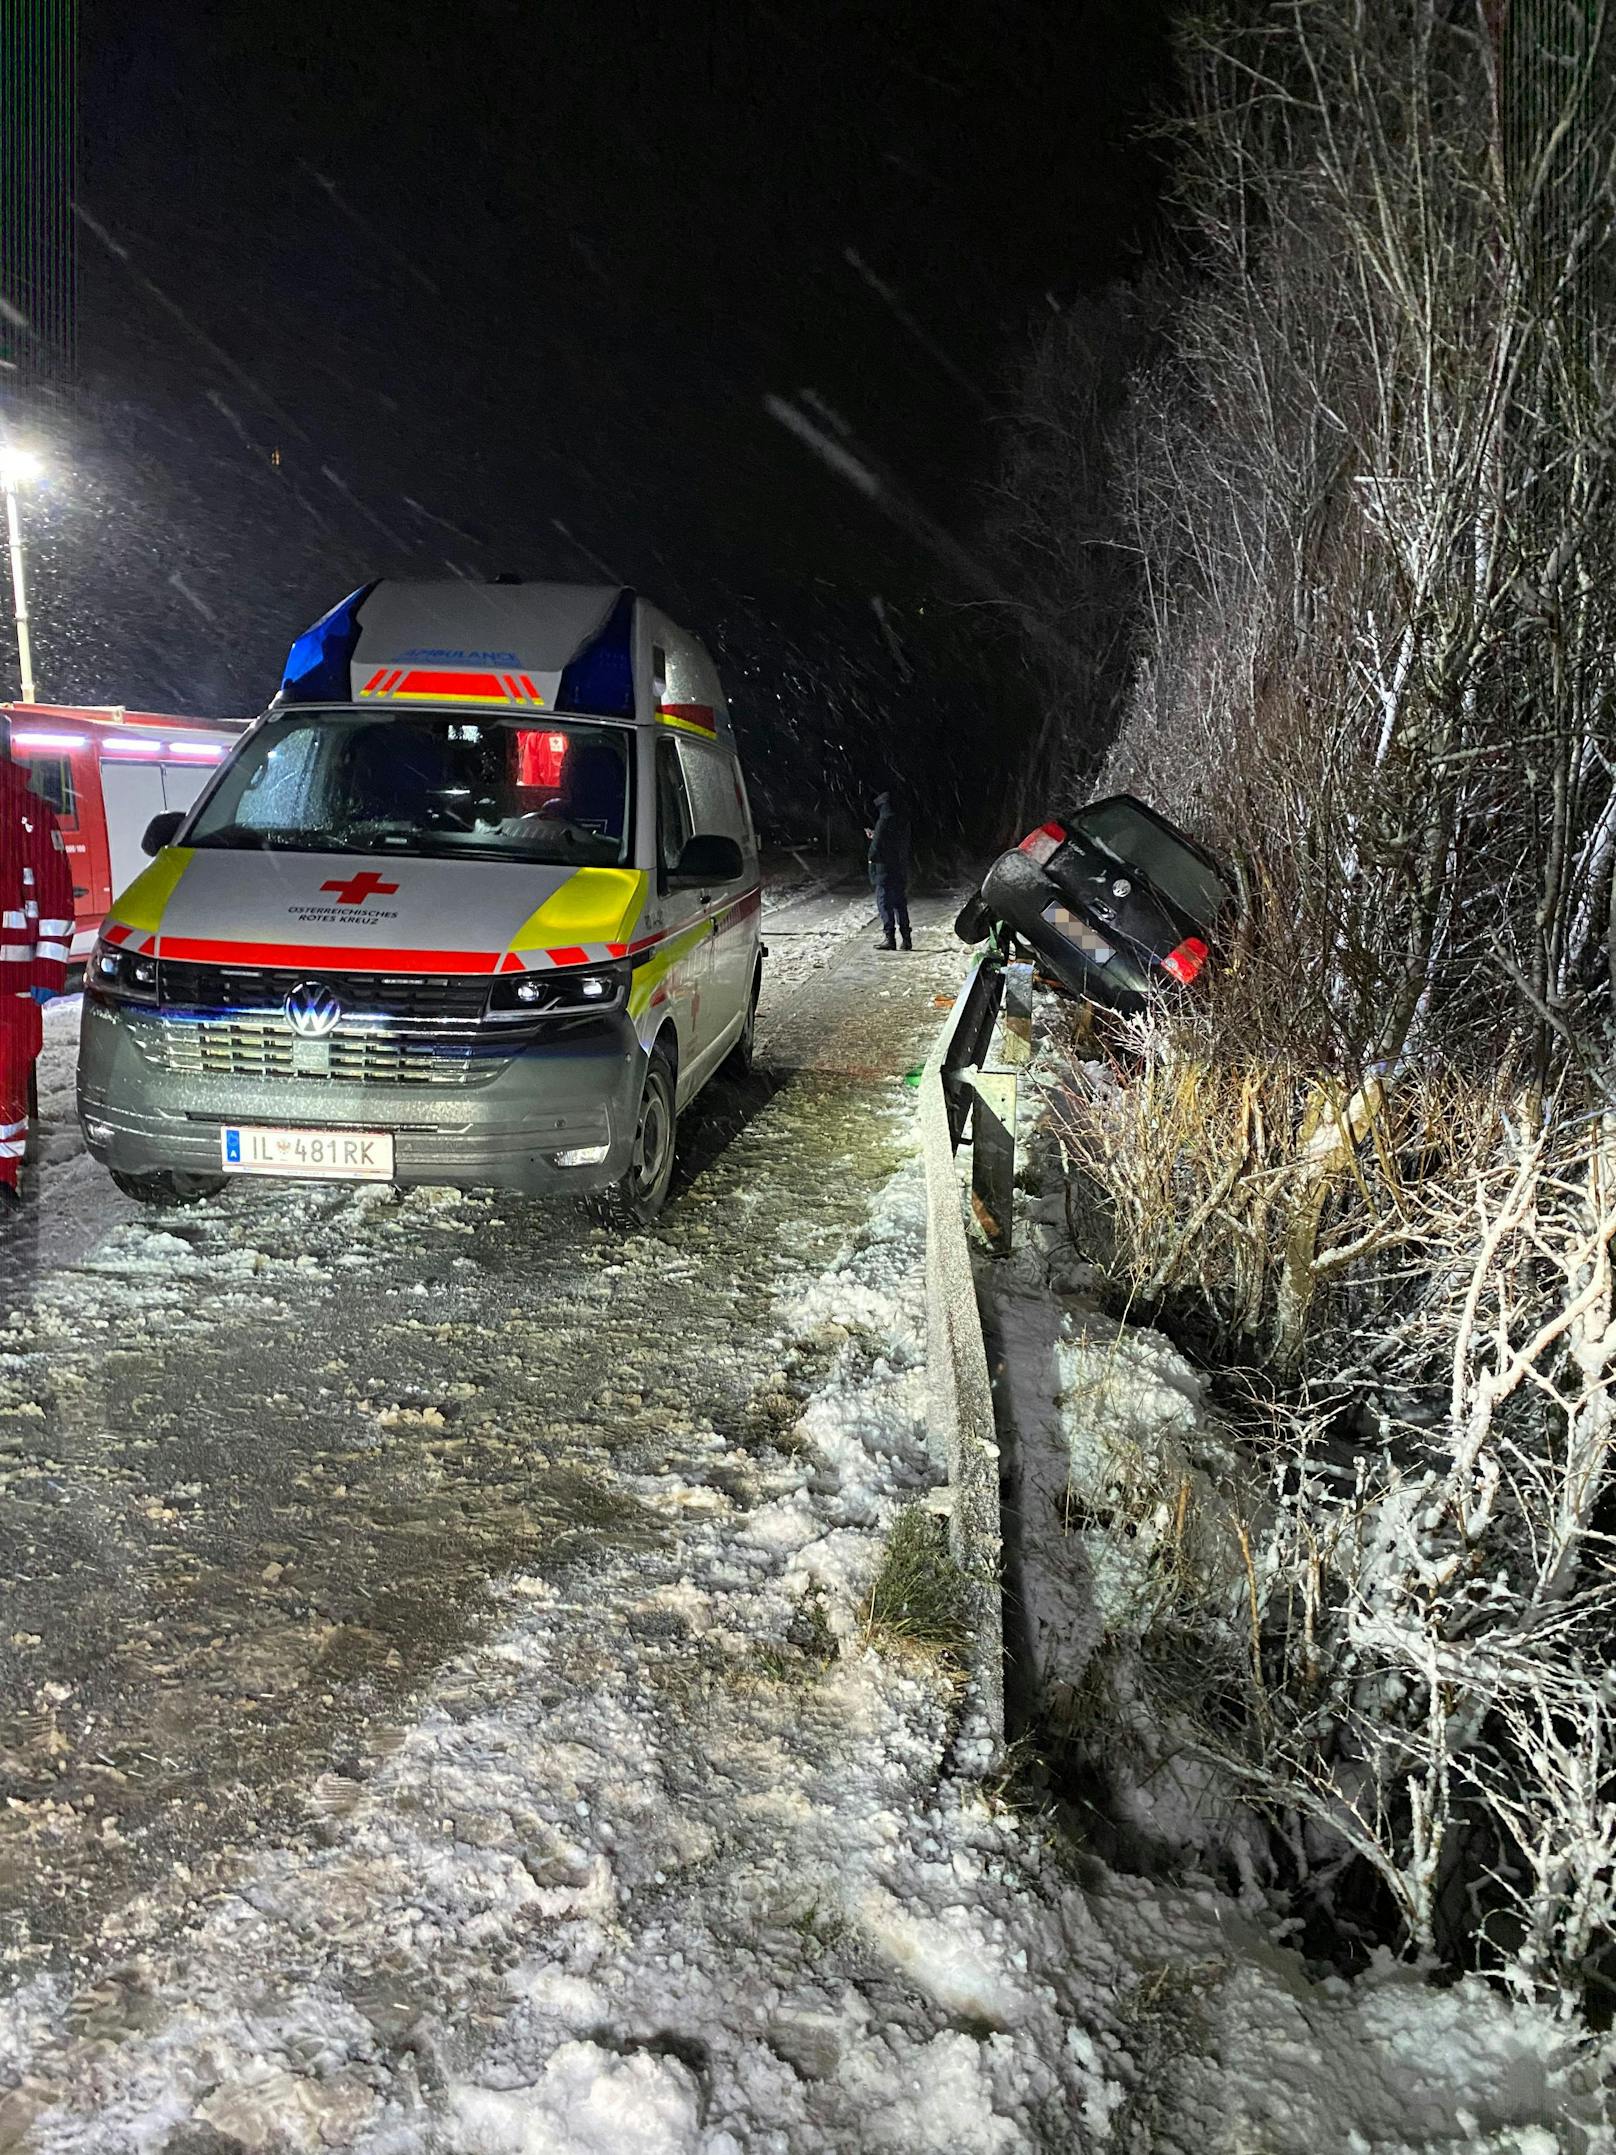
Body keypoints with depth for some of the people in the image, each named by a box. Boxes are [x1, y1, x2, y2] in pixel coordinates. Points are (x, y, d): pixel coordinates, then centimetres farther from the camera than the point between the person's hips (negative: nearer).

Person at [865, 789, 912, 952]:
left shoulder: (884, 821, -15)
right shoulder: (903, 821, 9)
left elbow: (877, 846, -16)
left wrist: (872, 858, 2)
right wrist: (874, 835, 23)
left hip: (885, 869, -7)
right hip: (901, 869, 7)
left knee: (884, 902, -2)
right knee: (900, 903, 13)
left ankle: (889, 937, -6)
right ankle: (906, 939, 15)